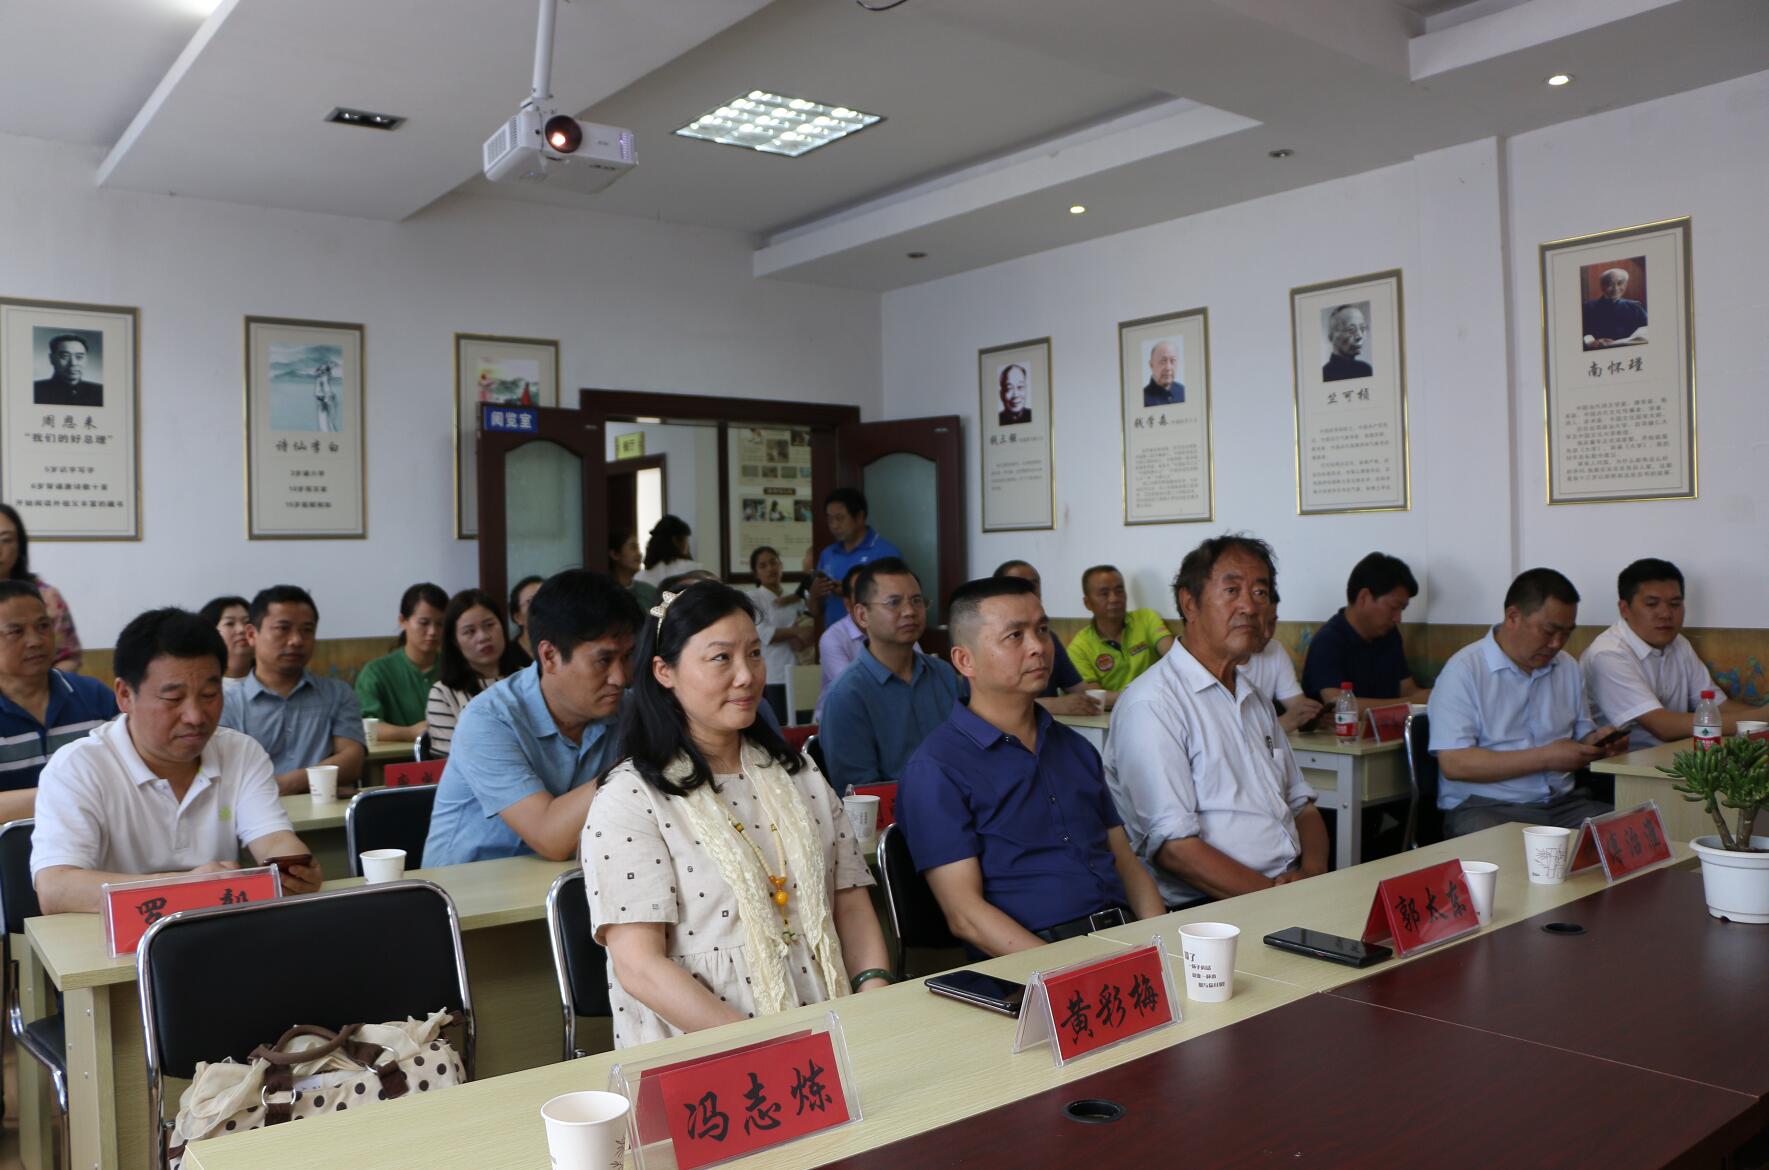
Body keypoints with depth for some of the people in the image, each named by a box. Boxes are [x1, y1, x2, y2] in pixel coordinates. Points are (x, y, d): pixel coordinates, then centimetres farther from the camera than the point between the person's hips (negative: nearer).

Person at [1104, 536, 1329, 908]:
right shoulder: (1151, 704, -11)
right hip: (1204, 910, -8)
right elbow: (1173, 847, -17)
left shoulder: (1256, 700, 20)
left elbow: (1301, 804, 21)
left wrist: (1313, 875, 1)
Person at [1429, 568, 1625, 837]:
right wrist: (1545, 758, -16)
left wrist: (1598, 741, 0)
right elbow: (1454, 764, -16)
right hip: (1484, 807, -6)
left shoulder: (1567, 667, 16)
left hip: (1563, 804, 7)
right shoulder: (1465, 670, -8)